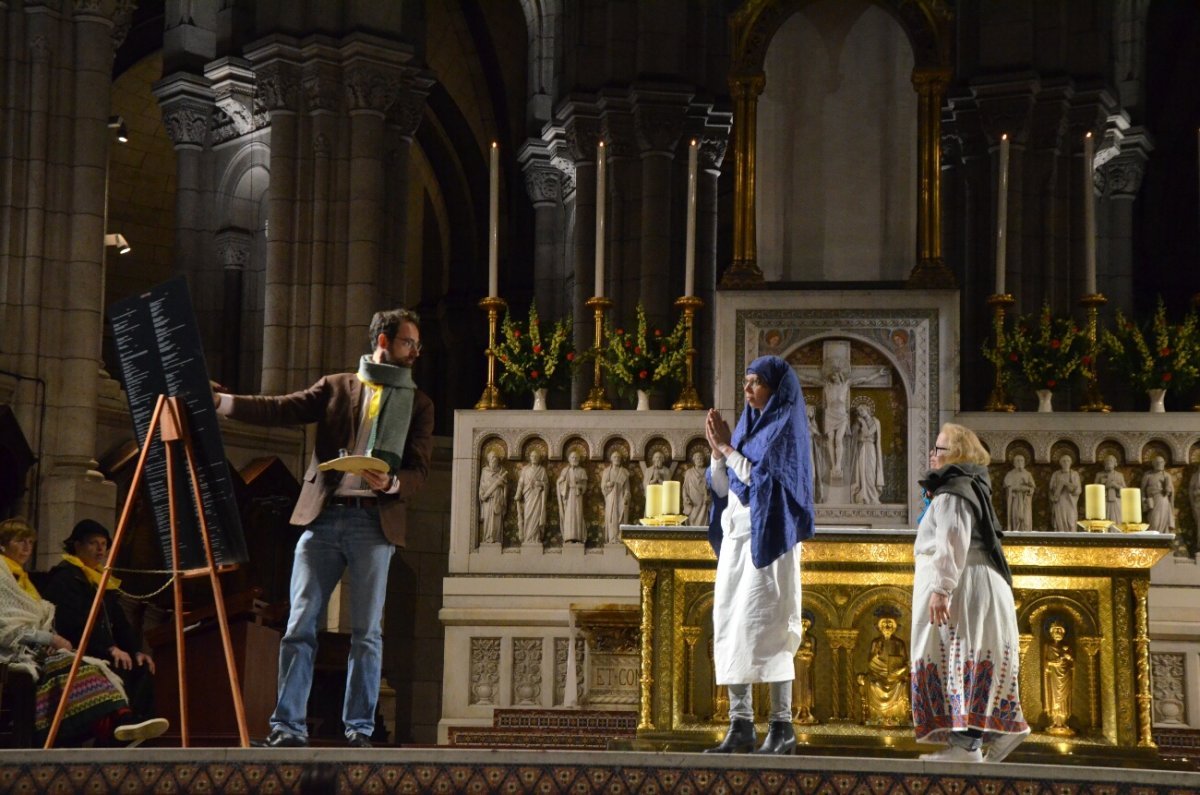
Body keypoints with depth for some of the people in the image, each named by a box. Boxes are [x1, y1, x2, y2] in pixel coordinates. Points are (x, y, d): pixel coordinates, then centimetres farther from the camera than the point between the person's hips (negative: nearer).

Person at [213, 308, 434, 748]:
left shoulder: (417, 403, 15)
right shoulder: (337, 386, 15)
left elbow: (419, 469, 7)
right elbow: (282, 409, 4)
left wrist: (392, 483, -15)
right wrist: (221, 402, -7)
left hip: (374, 522, 0)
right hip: (322, 517, 0)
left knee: (367, 633, -1)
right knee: (300, 626, -2)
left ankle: (359, 730, 5)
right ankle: (288, 727, 2)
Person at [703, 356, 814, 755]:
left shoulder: (787, 427, -5)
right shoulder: (747, 426, 17)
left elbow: (762, 478, -17)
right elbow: (722, 487, 14)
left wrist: (728, 446, -10)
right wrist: (717, 450, -1)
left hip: (766, 539, -8)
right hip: (735, 538, 8)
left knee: (764, 628, -11)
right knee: (729, 628, 3)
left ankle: (782, 725, -7)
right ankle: (740, 726, 5)